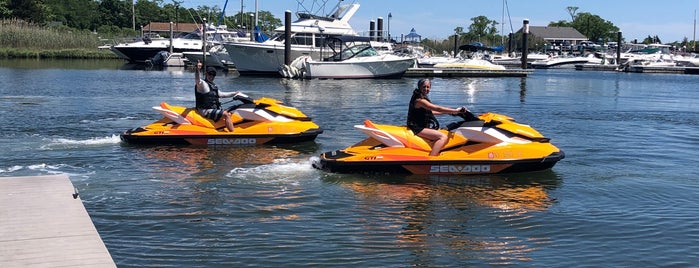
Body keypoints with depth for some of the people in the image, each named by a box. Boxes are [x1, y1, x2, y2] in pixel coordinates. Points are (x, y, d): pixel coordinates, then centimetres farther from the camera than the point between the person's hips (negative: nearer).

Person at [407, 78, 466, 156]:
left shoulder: (422, 98, 13)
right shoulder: (419, 100, -19)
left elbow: (430, 111, 23)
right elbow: (438, 108, -23)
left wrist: (448, 112, 21)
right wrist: (456, 110, -18)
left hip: (421, 126, 11)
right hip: (417, 128, -11)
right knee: (443, 137, -25)